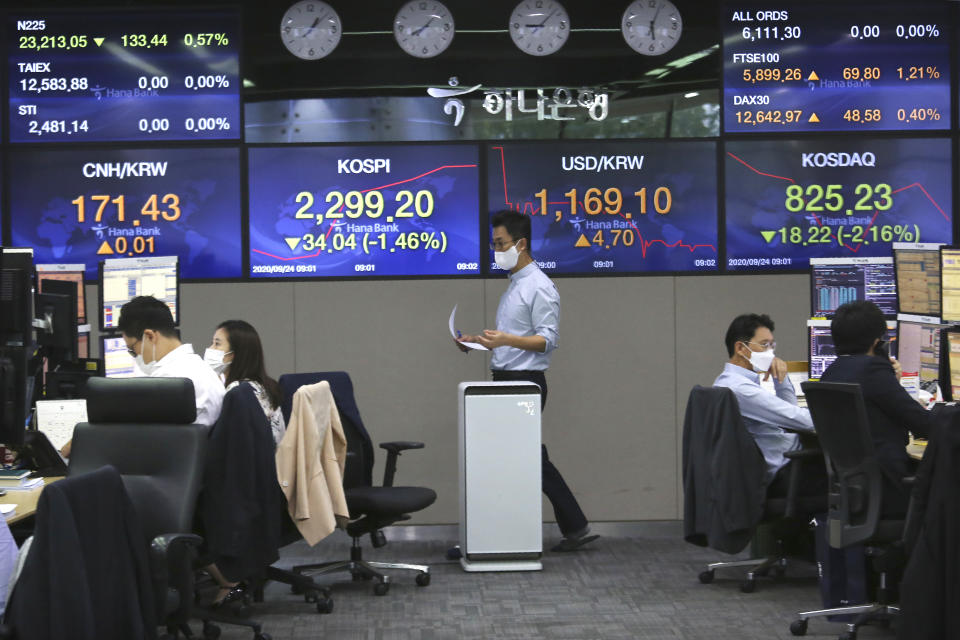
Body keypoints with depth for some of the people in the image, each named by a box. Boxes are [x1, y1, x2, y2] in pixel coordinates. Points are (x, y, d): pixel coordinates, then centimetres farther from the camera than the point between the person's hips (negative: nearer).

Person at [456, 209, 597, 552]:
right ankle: (574, 528, 13)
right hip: (506, 381, 10)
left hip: (525, 382, -10)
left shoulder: (539, 287, -12)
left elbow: (547, 340, -19)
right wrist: (479, 340, 10)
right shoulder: (515, 284, 18)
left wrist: (506, 340, -31)